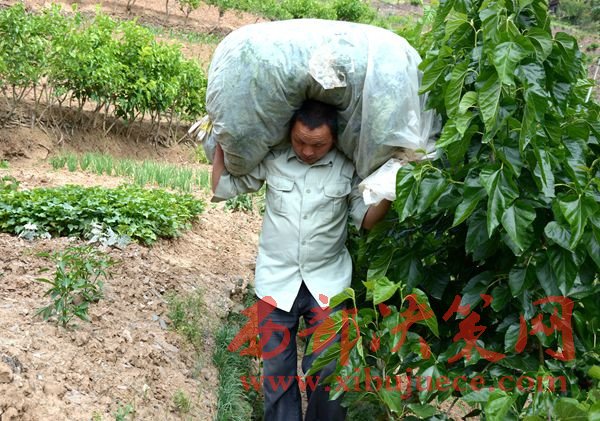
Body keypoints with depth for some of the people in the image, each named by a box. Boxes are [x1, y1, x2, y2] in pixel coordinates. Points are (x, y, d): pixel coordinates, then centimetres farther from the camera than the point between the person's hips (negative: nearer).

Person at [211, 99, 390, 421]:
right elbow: (222, 188, 3)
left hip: (327, 282, 0)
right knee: (277, 370, 8)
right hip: (277, 280, 1)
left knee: (327, 369, 0)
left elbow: (367, 218, -2)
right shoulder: (271, 160, -5)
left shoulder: (348, 168, -6)